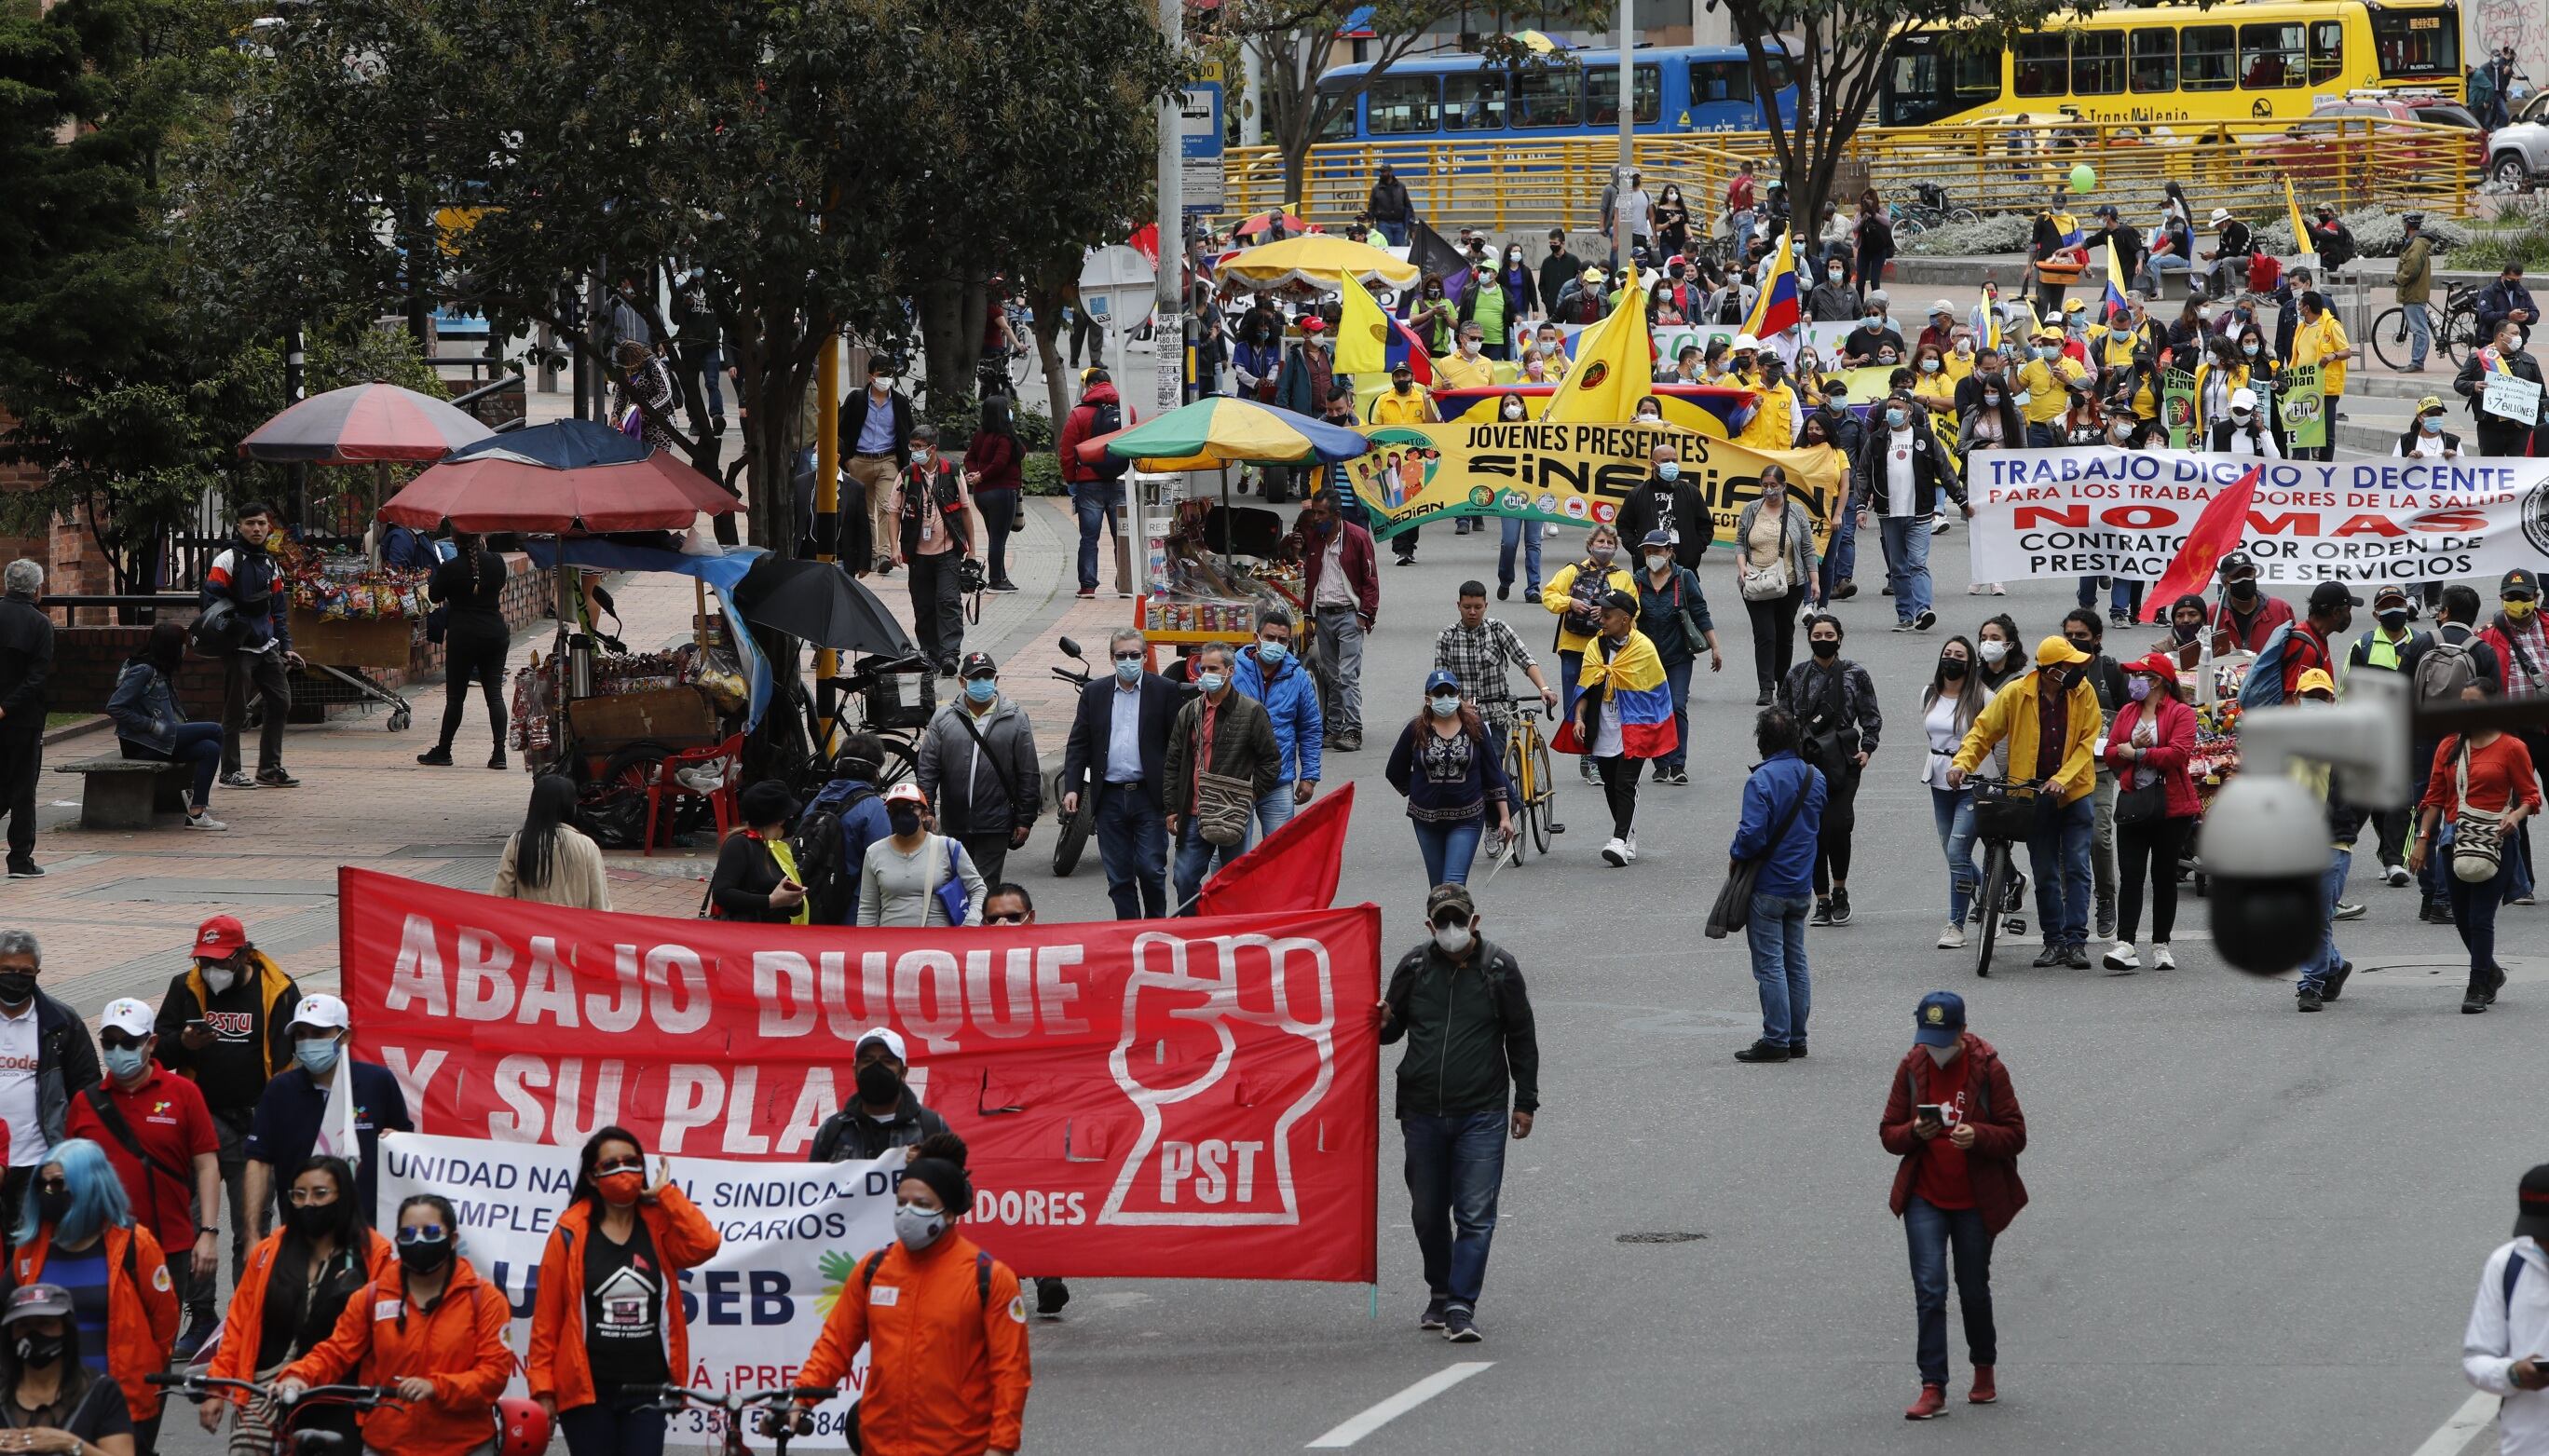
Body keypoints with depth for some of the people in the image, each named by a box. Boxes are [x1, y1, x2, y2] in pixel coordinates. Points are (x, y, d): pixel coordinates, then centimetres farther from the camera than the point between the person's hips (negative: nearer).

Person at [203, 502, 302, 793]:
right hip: (238, 648, -7)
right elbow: (212, 602, -13)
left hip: (266, 648, 7)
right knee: (235, 711, -2)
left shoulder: (270, 565, 16)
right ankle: (230, 772, 5)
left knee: (280, 703, 6)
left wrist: (285, 646, 14)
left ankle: (270, 769, 16)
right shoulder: (227, 560, -7)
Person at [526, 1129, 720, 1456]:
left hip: (646, 1391, 1)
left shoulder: (659, 1228, 7)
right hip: (587, 1392, -1)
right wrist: (542, 1388, -5)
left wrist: (666, 1193, -6)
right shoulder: (570, 1235, 0)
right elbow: (546, 1316, 0)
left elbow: (704, 1244, -14)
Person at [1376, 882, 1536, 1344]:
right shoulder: (1414, 967, 3)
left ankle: (1461, 1306, -8)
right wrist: (1381, 1022, -10)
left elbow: (1522, 1039, 6)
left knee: (1475, 1215, -8)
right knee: (1427, 1213, 11)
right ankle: (1440, 1294, 28)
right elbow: (1393, 1026, 15)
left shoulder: (1500, 968, -1)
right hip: (1422, 1112, 3)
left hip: (1481, 1114, -3)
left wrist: (1525, 1102, 6)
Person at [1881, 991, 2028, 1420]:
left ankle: (1984, 1370, 34)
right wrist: (1914, 1132, -19)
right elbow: (1888, 1134, 3)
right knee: (1929, 1288, -9)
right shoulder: (1911, 1067, -1)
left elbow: (2015, 1135, -7)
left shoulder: (1988, 1069, -9)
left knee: (1974, 1291, 11)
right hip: (1925, 1198, 1)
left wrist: (1978, 1136, -26)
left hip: (1975, 1202, -1)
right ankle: (1933, 1389, -9)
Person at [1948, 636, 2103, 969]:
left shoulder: (2084, 693, -5)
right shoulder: (2015, 695, -7)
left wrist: (2062, 778, -18)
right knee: (2045, 873, 6)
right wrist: (1962, 763, -16)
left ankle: (2076, 941, -3)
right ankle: (2054, 942, 15)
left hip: (2075, 792, 0)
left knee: (2076, 868, -5)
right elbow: (1984, 731, 0)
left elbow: (2087, 742, -5)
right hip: (2034, 794, 0)